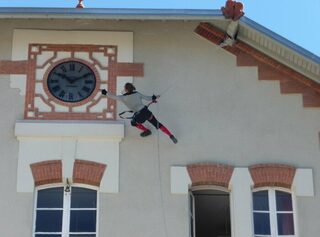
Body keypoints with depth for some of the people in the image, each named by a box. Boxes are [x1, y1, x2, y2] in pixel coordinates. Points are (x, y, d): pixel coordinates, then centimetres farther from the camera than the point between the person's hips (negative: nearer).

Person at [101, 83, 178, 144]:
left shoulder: (123, 98, -5)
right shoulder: (137, 93, 6)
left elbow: (113, 96, 1)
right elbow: (148, 98, 10)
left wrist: (105, 93, 16)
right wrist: (154, 98, 30)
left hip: (140, 115, -4)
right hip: (146, 111, 4)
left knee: (133, 122, 30)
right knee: (158, 124, 13)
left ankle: (146, 131, 38)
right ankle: (171, 136, 6)